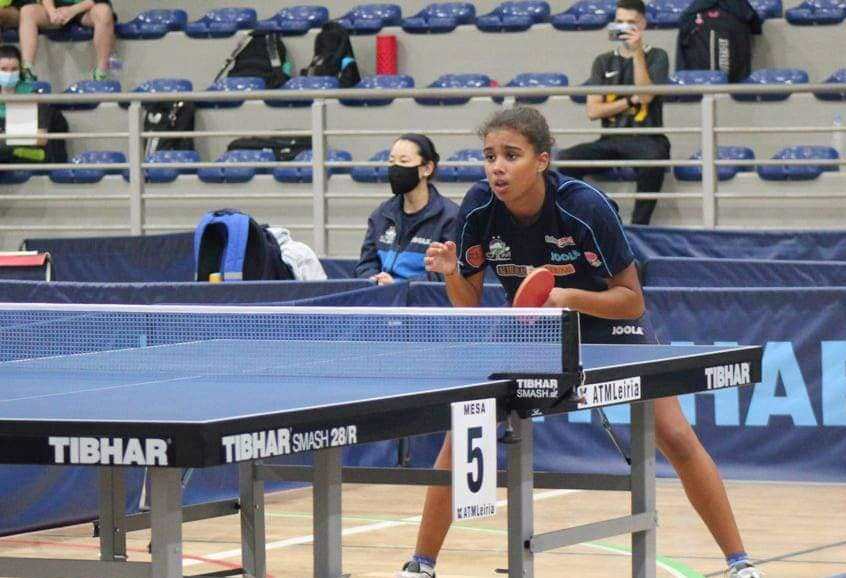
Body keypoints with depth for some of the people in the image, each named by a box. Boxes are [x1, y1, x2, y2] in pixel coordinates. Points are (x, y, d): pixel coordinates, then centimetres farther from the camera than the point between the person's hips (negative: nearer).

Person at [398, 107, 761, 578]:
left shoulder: (586, 208, -30)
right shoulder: (479, 209, -20)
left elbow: (632, 300, -22)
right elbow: (470, 306, -8)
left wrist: (568, 297, -37)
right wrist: (452, 274, -29)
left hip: (607, 319, -3)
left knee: (677, 439, -13)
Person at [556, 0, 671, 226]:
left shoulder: (656, 56, 7)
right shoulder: (604, 62, 15)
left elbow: (646, 96, -10)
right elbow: (593, 111, 5)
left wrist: (637, 53, -13)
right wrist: (630, 100, -6)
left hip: (645, 138, -3)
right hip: (611, 140, 3)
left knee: (654, 158, -40)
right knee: (563, 160, -23)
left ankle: (638, 226, -30)